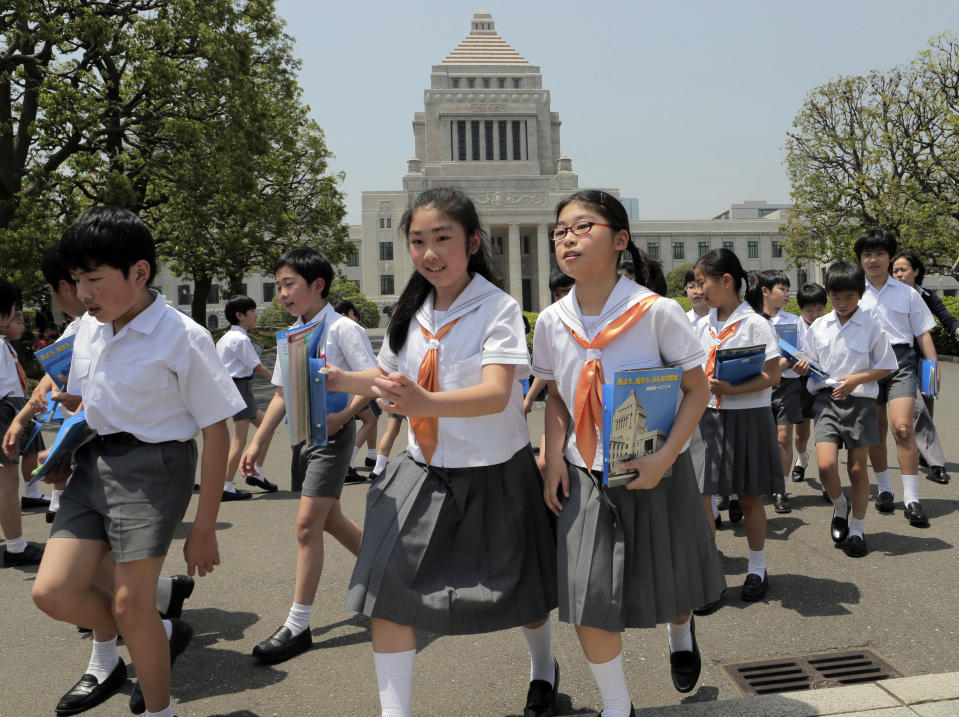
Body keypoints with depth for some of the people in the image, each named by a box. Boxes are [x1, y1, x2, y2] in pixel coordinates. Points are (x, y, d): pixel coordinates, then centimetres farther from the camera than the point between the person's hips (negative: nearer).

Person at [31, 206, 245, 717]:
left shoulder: (182, 337, -15)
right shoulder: (89, 329, 6)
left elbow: (216, 432, -12)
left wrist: (204, 528, -11)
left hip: (152, 468, -7)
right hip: (93, 464, 7)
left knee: (129, 603, -2)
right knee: (52, 591, 1)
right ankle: (161, 635, 24)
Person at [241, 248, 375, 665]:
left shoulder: (342, 329, -10)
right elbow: (282, 394, 16)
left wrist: (341, 417, -27)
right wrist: (258, 442, 12)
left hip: (333, 433, -8)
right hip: (302, 434, 8)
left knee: (307, 523, -10)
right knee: (328, 519, 16)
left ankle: (297, 626, -3)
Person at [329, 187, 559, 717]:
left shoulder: (498, 309, -14)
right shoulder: (412, 313, 3)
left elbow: (496, 394, -29)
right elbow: (386, 378, 18)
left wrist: (425, 401, -46)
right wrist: (338, 380, -2)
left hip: (492, 474, -4)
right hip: (423, 471, 4)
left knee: (516, 590, 13)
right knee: (386, 588, -7)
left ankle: (543, 669, 45)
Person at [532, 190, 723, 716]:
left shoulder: (656, 311, -14)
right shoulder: (551, 322, -2)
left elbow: (696, 388, -9)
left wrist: (666, 456, -20)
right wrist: (553, 456, -5)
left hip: (654, 470, -2)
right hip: (585, 475, 2)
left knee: (667, 582, 17)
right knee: (586, 599, -1)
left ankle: (680, 632, 56)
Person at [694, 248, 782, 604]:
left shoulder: (755, 324, -9)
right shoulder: (703, 326, 9)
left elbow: (772, 376, -14)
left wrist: (732, 389, -26)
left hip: (747, 417, -5)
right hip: (707, 416, 5)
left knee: (749, 496, 8)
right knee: (697, 493, -3)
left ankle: (757, 570, 26)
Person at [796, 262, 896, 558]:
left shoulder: (871, 327, -4)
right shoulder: (818, 327, 5)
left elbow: (886, 367, 0)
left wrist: (856, 379, -14)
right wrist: (805, 367, -7)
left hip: (859, 400, -2)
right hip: (826, 399, 2)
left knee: (857, 468, 5)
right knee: (826, 466, -12)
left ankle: (857, 530, 22)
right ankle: (840, 507, 20)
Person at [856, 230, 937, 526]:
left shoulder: (906, 293, 7)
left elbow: (923, 332, 10)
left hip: (900, 360, -2)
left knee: (902, 426, -16)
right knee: (875, 430, 8)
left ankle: (911, 499, -11)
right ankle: (884, 488, 25)